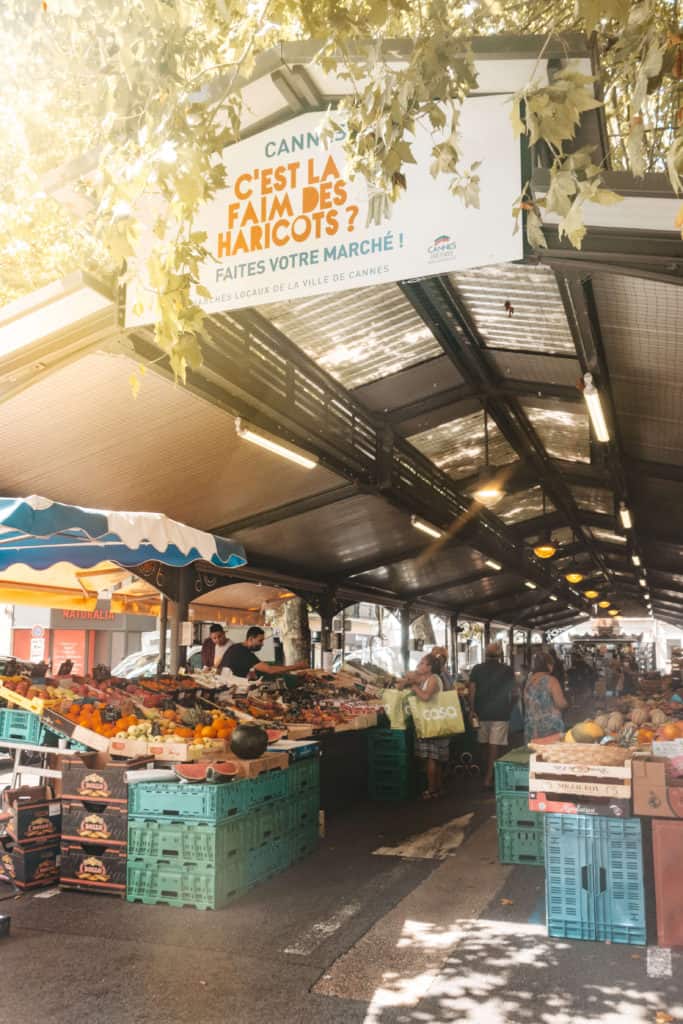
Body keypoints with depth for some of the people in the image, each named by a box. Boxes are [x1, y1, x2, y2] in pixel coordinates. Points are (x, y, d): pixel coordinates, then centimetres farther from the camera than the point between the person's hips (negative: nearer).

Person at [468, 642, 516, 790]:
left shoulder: (477, 669, 1)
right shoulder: (507, 670, -2)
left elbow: (472, 692, -1)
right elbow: (512, 692, 2)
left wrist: (472, 710, 5)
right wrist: (509, 707, 16)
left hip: (481, 712, 3)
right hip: (500, 713, -3)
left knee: (484, 744, 16)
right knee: (496, 745, -2)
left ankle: (486, 774, 30)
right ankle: (489, 777, -7)